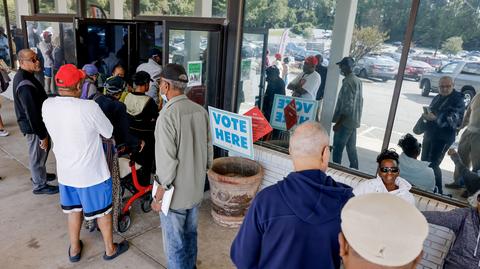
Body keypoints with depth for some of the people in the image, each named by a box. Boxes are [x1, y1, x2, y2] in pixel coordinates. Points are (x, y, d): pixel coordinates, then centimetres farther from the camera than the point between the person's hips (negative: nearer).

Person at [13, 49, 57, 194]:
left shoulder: (23, 76, 3)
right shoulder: (25, 86, -30)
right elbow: (32, 114, -28)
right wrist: (42, 135, -21)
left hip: (36, 122, 10)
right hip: (33, 126, -10)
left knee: (43, 150, 26)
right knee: (38, 154, 7)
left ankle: (38, 174, 47)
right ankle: (40, 185, 25)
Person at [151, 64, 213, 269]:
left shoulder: (167, 115, -23)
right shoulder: (200, 110, -3)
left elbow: (167, 161, -23)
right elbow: (208, 148, 5)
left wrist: (158, 195, -12)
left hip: (175, 193, -7)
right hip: (196, 188, 7)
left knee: (174, 242, 12)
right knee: (190, 234, 24)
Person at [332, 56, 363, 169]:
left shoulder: (348, 82, -17)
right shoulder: (357, 81, 12)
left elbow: (347, 106, -21)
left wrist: (338, 123, -18)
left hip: (345, 121, -9)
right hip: (354, 121, 9)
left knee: (338, 148, -2)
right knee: (351, 148, 16)